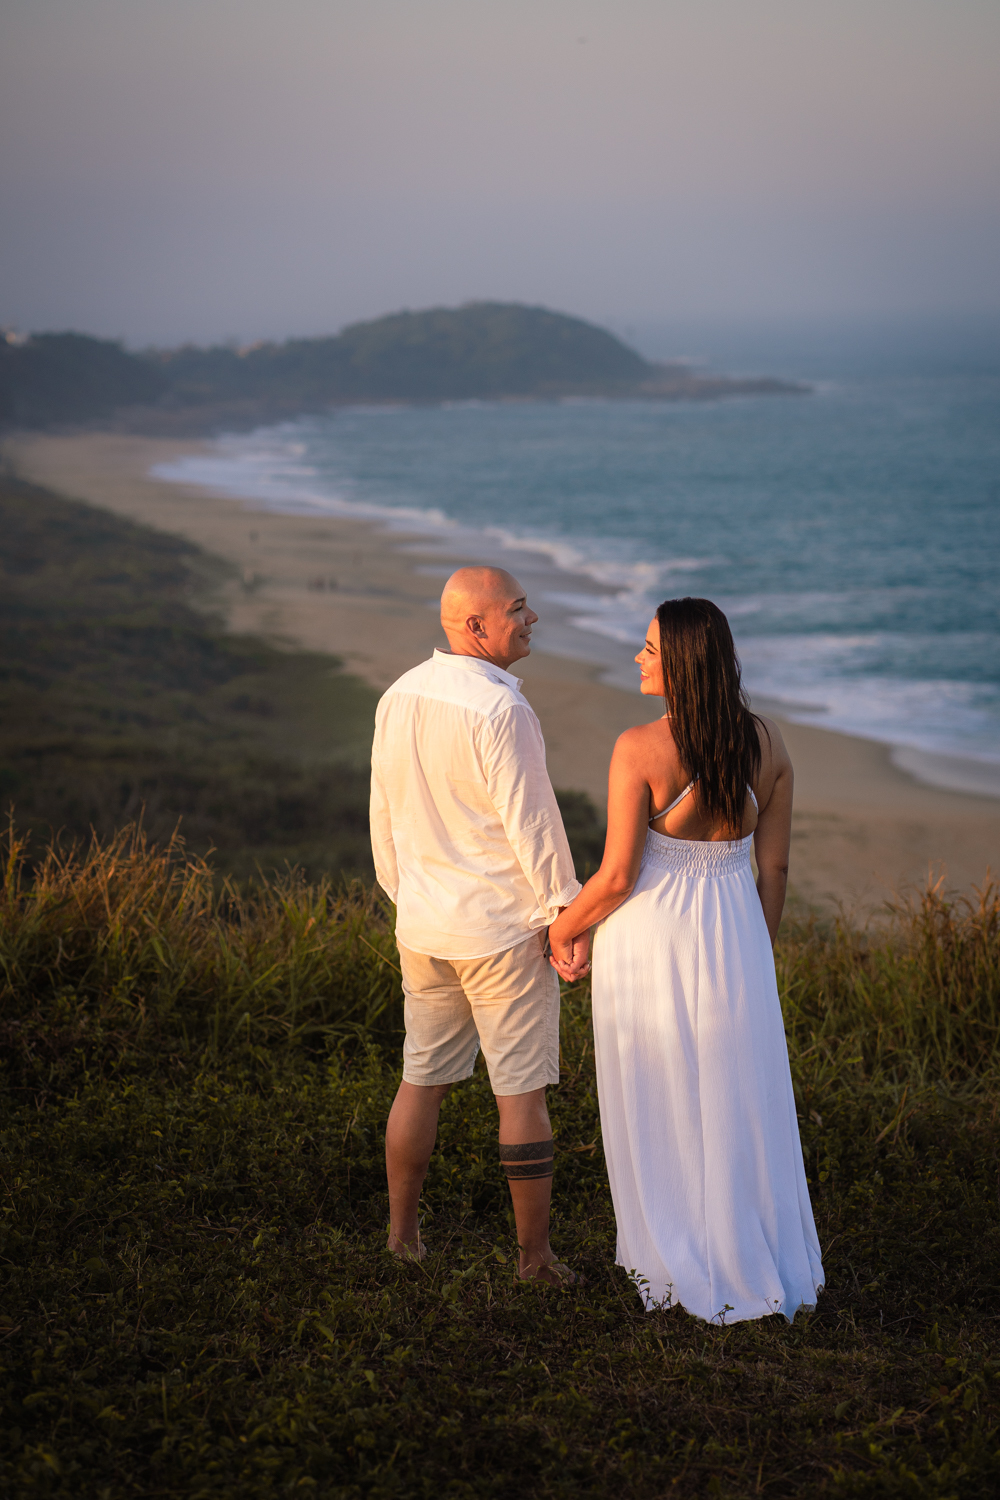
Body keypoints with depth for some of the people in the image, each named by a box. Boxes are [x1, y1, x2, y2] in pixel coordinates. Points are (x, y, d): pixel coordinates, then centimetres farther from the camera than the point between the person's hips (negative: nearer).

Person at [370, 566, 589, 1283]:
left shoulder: (399, 698, 3)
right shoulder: (499, 708, -20)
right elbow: (530, 820, -19)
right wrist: (566, 911, -10)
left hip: (423, 927, 7)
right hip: (504, 929, -7)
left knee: (422, 1080, 17)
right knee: (522, 1091, 3)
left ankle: (402, 1234, 26)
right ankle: (535, 1255, 10)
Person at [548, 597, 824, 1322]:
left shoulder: (639, 750, -20)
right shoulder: (767, 740, -5)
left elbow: (618, 877, -16)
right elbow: (776, 865, 1)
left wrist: (563, 927, 2)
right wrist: (758, 954, 14)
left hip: (650, 940, -4)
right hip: (731, 936, 4)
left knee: (659, 1108, 12)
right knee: (739, 1104, 18)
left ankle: (677, 1268, 23)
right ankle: (754, 1259, 27)